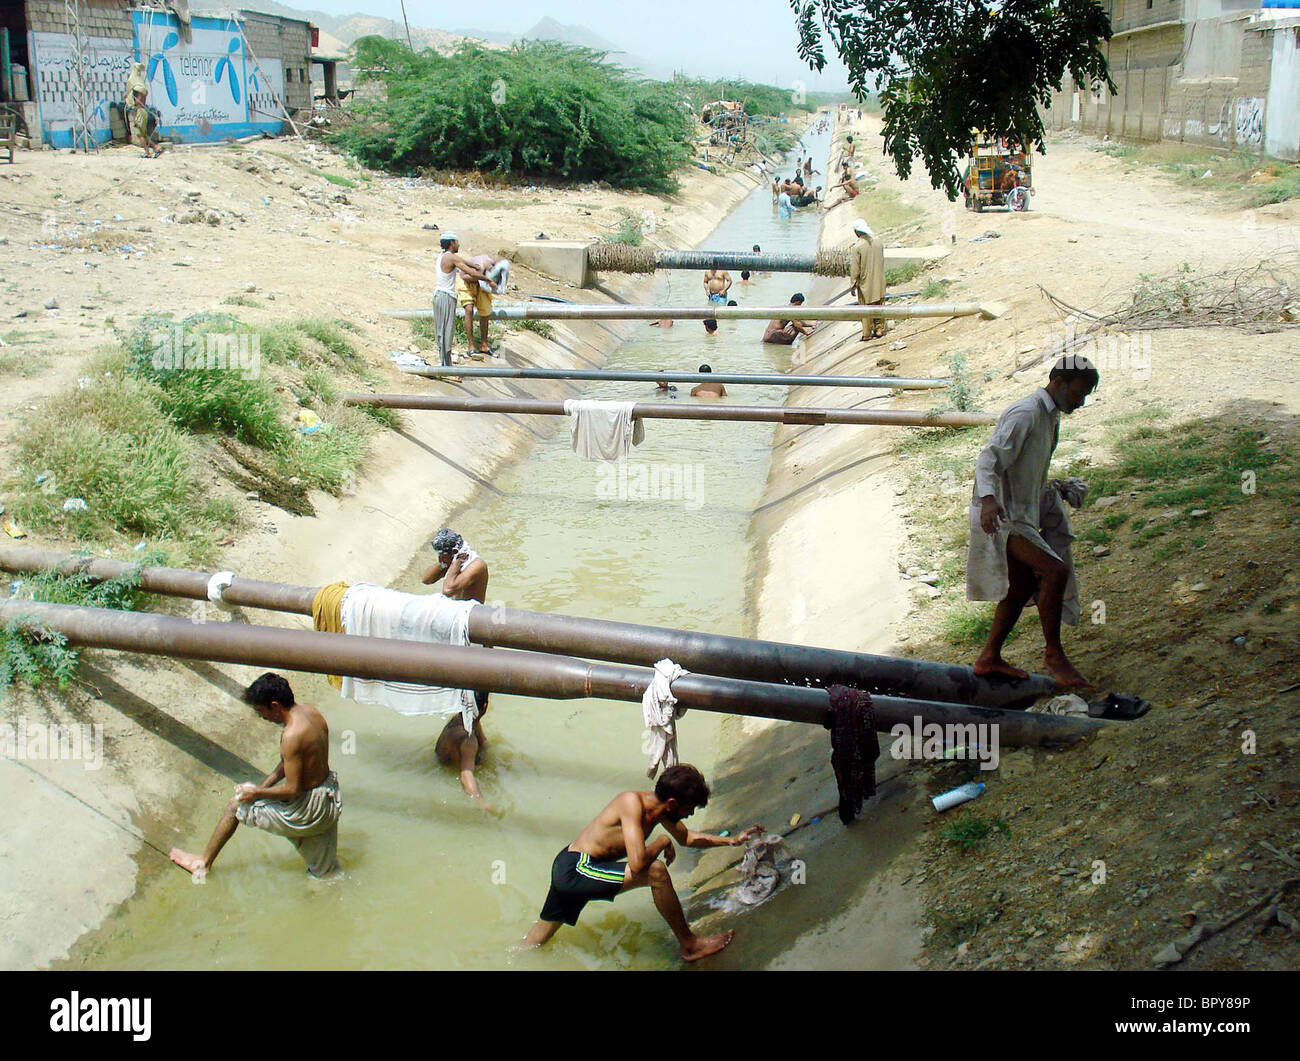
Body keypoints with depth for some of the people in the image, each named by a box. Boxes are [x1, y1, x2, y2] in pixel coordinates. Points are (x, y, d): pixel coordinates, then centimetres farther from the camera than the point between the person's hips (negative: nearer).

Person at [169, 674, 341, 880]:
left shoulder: (292, 735, -27)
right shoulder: (308, 711, 1)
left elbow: (293, 790, -22)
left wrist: (257, 793, -9)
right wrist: (264, 785, 6)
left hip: (308, 807, -8)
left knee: (237, 805, 10)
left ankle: (204, 862, 26)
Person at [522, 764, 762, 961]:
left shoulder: (659, 807, 3)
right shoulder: (632, 802, -23)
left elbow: (686, 837, 24)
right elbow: (638, 863, -33)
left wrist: (732, 841, 21)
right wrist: (663, 842, -14)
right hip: (575, 868, -10)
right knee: (656, 871, -19)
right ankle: (689, 945, -5)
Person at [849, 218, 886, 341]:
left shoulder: (857, 247, -19)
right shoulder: (879, 242, -3)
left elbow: (855, 268, -15)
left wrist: (853, 285, -7)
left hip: (865, 284, -4)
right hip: (879, 283, 4)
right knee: (879, 306, 16)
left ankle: (867, 334, 12)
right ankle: (880, 330, 22)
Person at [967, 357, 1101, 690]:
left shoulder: (1050, 417, 17)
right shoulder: (1025, 413, -15)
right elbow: (990, 458, -26)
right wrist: (988, 498, -41)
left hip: (1020, 515, 11)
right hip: (999, 515, -11)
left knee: (1023, 586, 13)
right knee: (1055, 570, -20)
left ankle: (989, 658, 22)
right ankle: (1054, 655, -11)